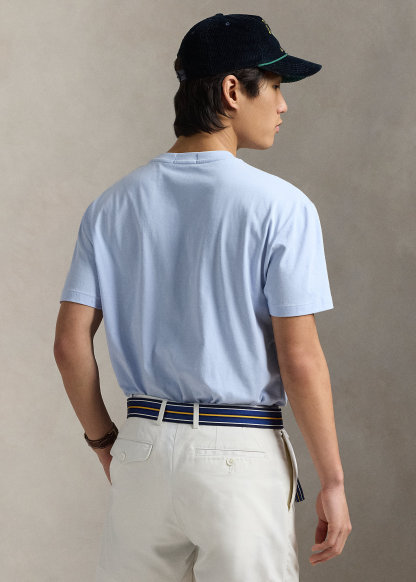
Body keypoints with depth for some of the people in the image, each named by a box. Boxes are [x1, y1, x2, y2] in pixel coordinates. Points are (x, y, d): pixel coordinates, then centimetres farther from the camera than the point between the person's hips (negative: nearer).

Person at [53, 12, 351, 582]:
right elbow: (300, 358, -13)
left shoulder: (114, 204, 5)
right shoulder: (280, 205, -10)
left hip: (142, 445, 5)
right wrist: (332, 482, -5)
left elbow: (70, 343, 3)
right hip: (242, 451, -5)